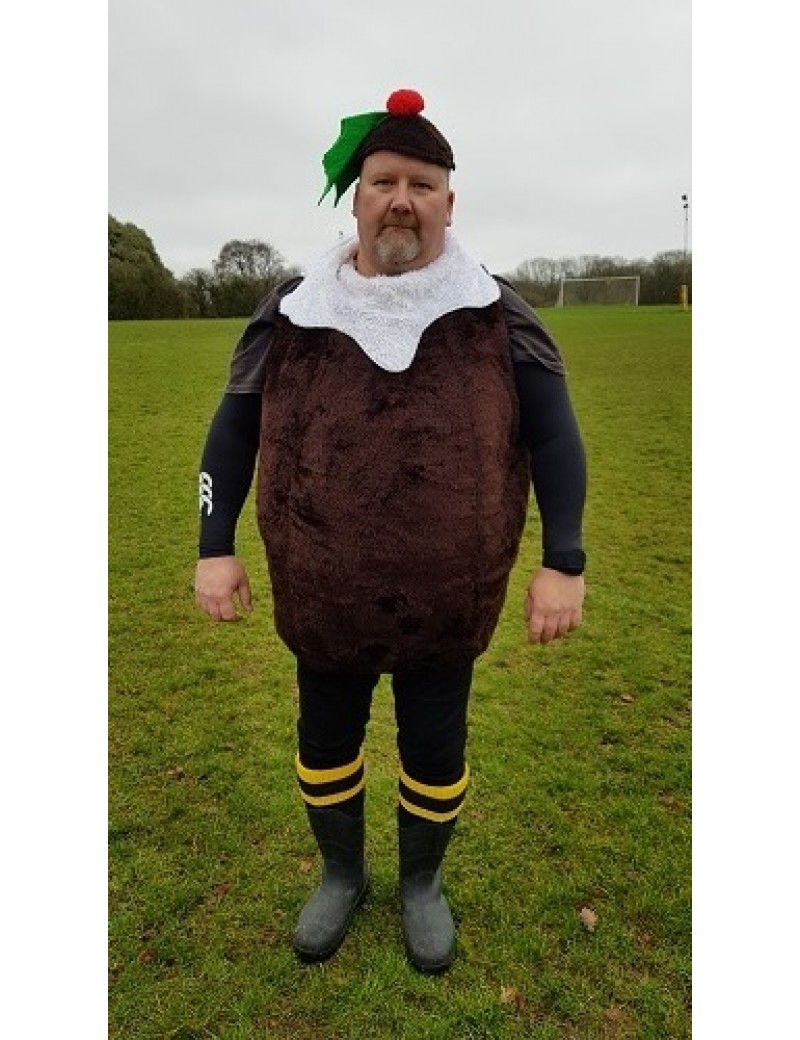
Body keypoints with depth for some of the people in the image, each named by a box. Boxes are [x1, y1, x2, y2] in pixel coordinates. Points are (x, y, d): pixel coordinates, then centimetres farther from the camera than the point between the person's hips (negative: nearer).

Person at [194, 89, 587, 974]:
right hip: (320, 602, 2)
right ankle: (341, 875, 49)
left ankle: (423, 883, 47)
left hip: (449, 604, -1)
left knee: (435, 752, 17)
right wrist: (214, 547, -1)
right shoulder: (291, 312, -2)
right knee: (324, 743, 19)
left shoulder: (498, 316, -5)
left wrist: (563, 564, -10)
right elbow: (233, 429, 4)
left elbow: (554, 437, -3)